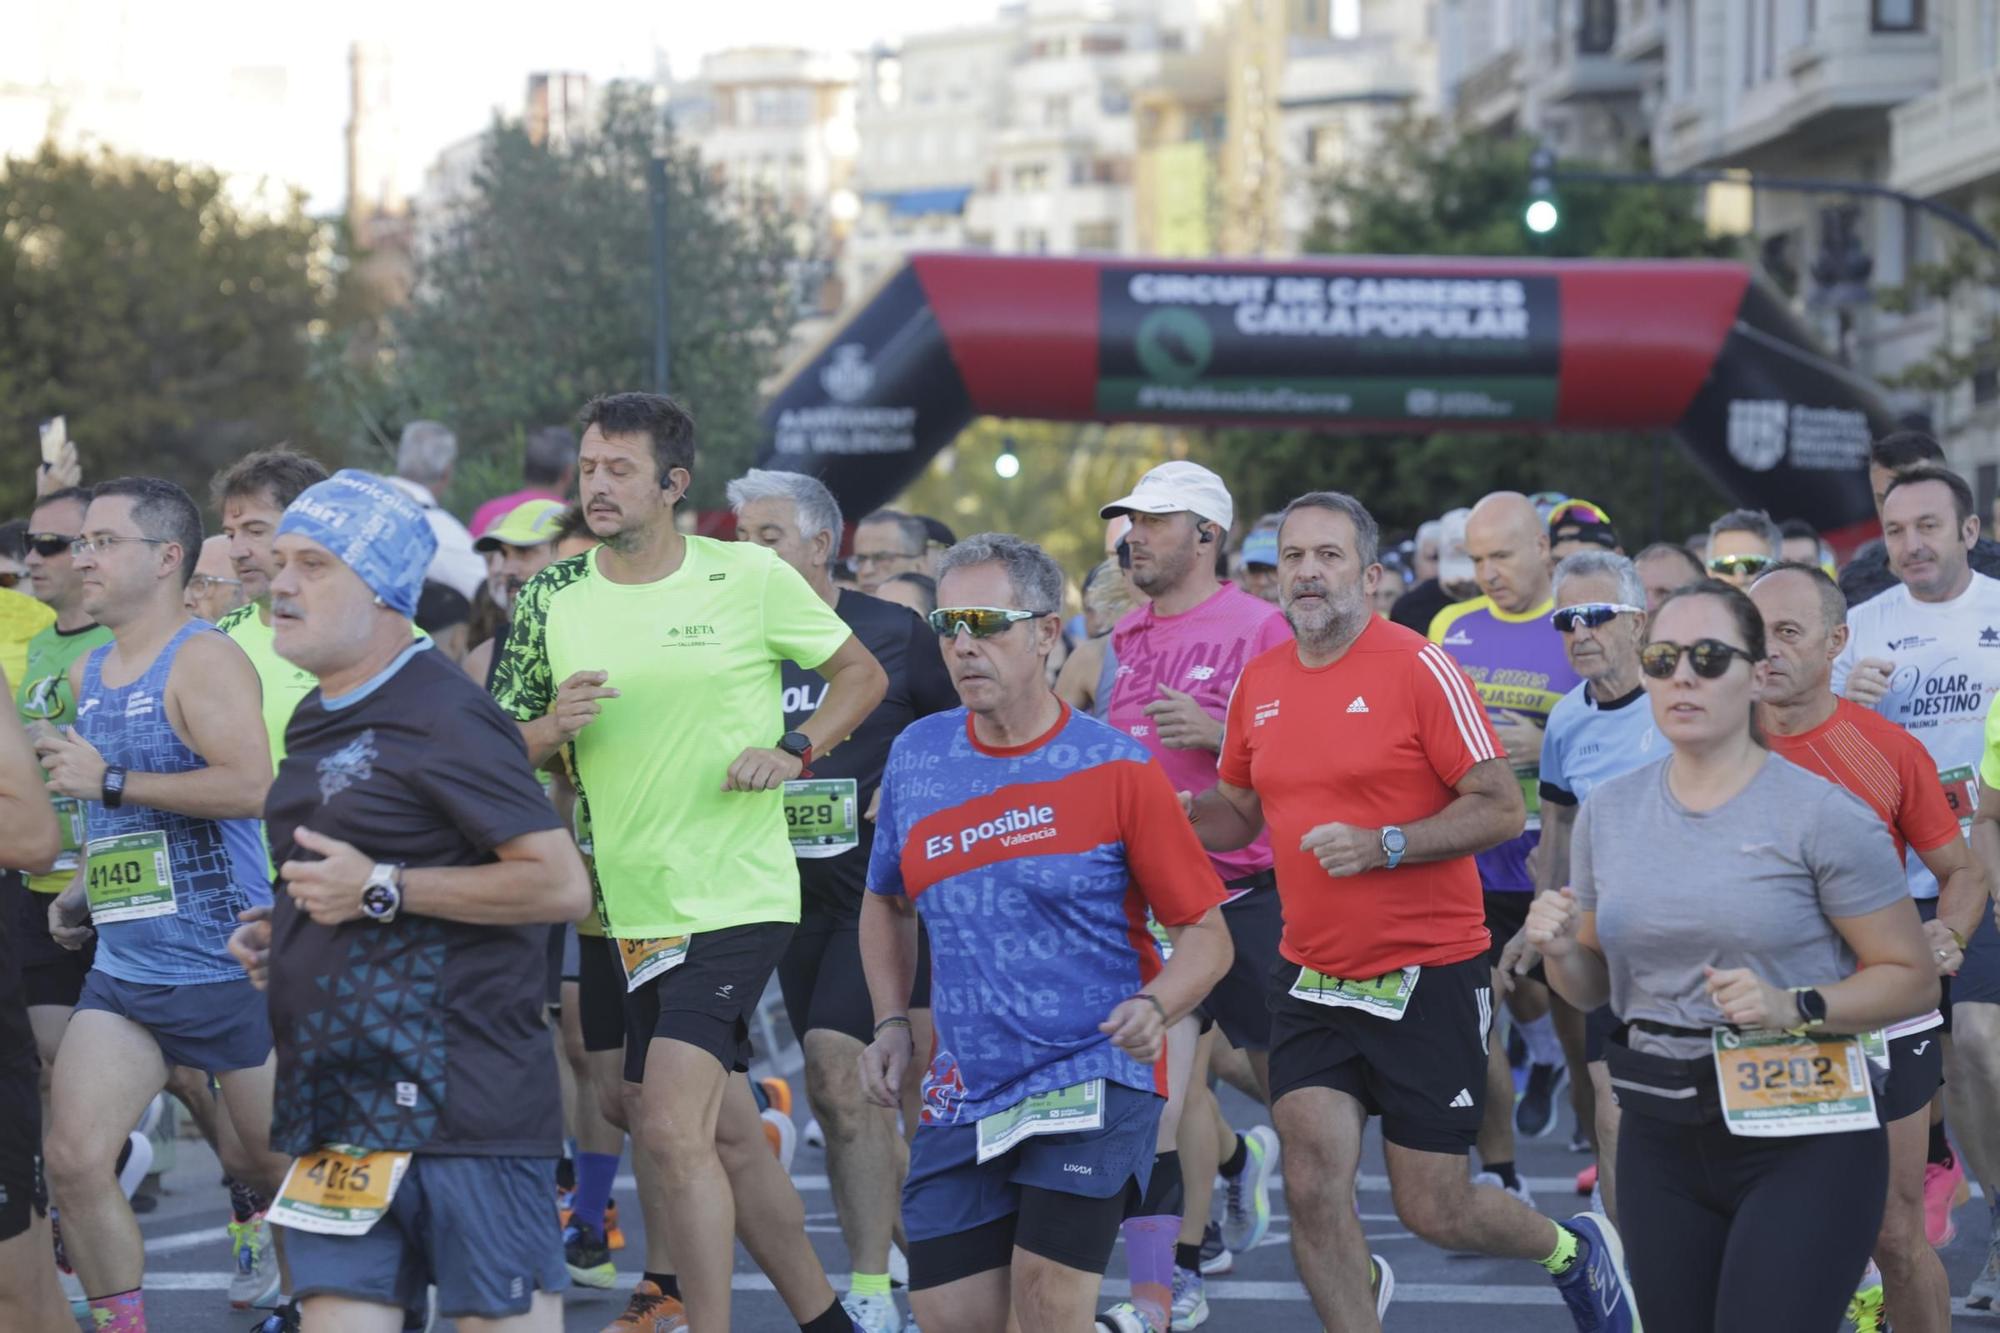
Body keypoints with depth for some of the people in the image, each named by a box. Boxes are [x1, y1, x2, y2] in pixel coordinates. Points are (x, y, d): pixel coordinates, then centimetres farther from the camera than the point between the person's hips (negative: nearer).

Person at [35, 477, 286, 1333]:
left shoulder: (203, 661, -12)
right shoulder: (86, 676, 13)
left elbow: (251, 786, -27)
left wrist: (108, 781, -21)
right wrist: (84, 891, 13)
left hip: (229, 967, -7)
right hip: (122, 973, 7)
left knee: (276, 1165, 6)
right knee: (72, 1159, -7)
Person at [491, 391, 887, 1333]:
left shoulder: (749, 578, -6)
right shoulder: (552, 601, 4)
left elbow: (862, 673, 6)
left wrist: (796, 749, -10)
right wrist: (553, 725, -12)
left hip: (739, 895, -5)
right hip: (635, 905, 5)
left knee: (671, 1129, -18)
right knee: (729, 1136, 15)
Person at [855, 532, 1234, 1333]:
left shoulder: (1115, 769, -7)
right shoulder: (915, 758, 6)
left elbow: (1206, 934, -4)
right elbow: (887, 903, 23)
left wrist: (1154, 1008, -22)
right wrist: (891, 1022, 11)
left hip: (1094, 1079, -5)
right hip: (967, 1093, 5)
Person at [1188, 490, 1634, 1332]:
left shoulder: (1420, 669, -11)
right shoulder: (1259, 683, 6)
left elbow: (1502, 809, -13)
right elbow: (1237, 813, 18)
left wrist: (1383, 844, -24)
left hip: (1429, 977, -5)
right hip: (1311, 979, 5)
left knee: (1435, 1211, 2)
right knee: (1312, 1184, -9)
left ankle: (1574, 1252, 31)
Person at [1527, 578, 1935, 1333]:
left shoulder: (1821, 816, -9)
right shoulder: (1609, 813, 8)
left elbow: (1913, 979, -5)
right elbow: (1593, 988, 17)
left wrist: (1793, 1007, -20)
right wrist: (1559, 951, -5)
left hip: (1802, 1136, -5)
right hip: (1659, 1136, 5)